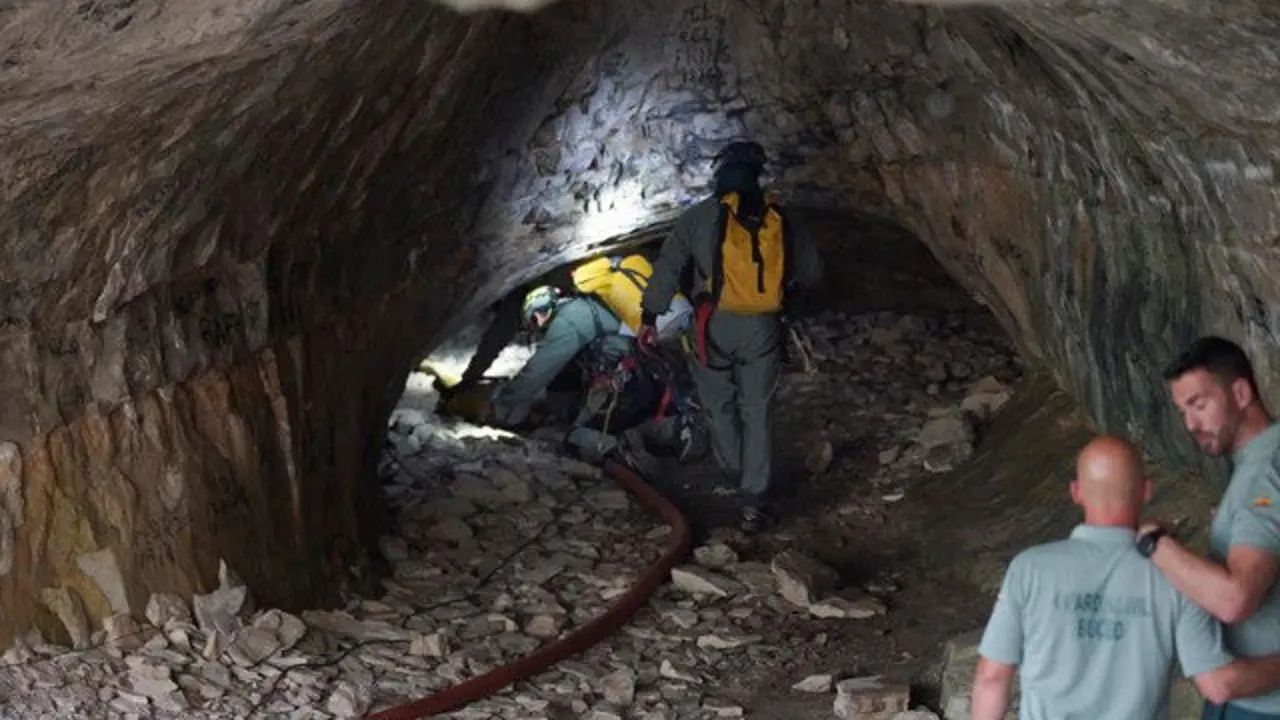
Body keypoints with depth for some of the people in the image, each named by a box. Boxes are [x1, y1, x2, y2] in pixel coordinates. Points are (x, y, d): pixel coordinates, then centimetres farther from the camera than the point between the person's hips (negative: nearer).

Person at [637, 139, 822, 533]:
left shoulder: (700, 216, -3)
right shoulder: (778, 220, 4)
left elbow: (667, 266, -1)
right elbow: (812, 271, 12)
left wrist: (649, 315, 7)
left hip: (715, 325, -1)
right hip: (763, 328, 1)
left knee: (720, 404, 19)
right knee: (757, 411, 7)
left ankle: (733, 476, 30)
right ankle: (752, 500, 0)